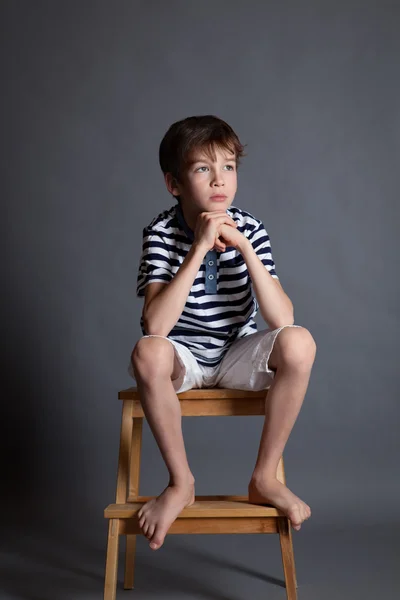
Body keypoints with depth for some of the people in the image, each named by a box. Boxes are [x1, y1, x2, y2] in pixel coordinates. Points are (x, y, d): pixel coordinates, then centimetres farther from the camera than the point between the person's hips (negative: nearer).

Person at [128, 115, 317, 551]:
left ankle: (264, 477, -11)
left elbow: (281, 319, -16)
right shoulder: (160, 234, -14)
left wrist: (246, 249, -24)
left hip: (238, 356, 2)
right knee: (147, 352, -36)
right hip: (183, 356, -2)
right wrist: (199, 249, -30)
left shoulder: (249, 230, -7)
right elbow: (155, 325, -28)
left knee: (298, 342, -28)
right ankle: (181, 482, -14)